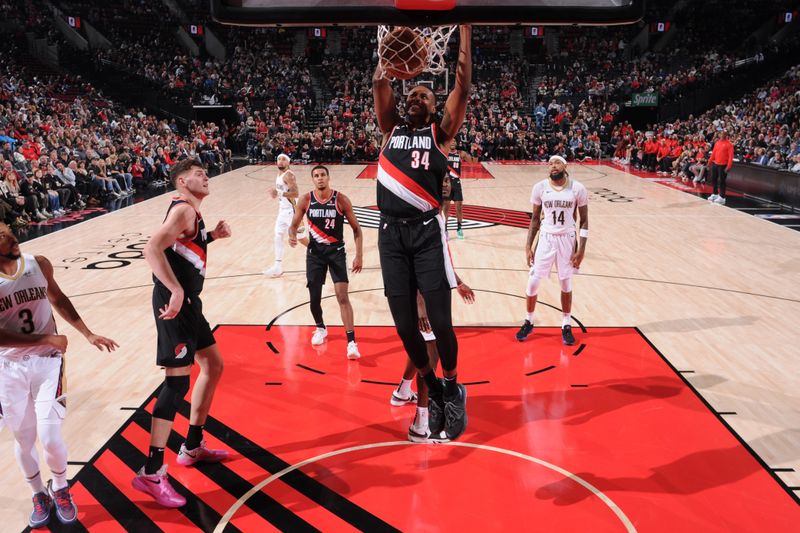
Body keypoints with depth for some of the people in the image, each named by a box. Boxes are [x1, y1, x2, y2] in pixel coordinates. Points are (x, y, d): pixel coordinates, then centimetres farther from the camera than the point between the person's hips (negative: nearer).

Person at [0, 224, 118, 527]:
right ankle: (39, 495, 36)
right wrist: (46, 338, -22)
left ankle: (60, 490, 24)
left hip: (47, 361, 1)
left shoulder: (39, 265, -4)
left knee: (49, 437, -5)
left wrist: (88, 334, 13)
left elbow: (57, 299, 13)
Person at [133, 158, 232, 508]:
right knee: (178, 381, -10)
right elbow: (152, 250, -28)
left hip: (188, 302, 11)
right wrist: (176, 291, -33)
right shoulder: (183, 209, -14)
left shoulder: (191, 213, 16)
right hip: (175, 302, -11)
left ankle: (192, 447, 29)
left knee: (213, 366, 18)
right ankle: (151, 473, -3)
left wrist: (213, 236, 14)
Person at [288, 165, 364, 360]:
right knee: (314, 297, 7)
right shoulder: (305, 200, -5)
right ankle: (320, 328, 37)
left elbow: (356, 228, -4)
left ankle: (351, 342, -9)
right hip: (315, 252, 2)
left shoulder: (341, 200, -11)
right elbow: (294, 224, 5)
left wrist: (359, 255, -10)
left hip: (336, 251, -2)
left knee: (342, 296, -12)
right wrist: (292, 236, -20)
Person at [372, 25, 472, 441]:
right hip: (391, 234, 3)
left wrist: (465, 30, 1)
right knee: (404, 326, 4)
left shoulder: (440, 134, 10)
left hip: (427, 231, -3)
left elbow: (462, 88, 0)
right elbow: (379, 84, 6)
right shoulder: (391, 130, 17)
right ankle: (434, 391, 26)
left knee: (440, 321, -6)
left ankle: (453, 390, 20)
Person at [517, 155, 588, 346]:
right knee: (533, 281, 1)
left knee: (566, 284, 8)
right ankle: (528, 322, 21)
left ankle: (566, 326, 23)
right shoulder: (540, 187, -4)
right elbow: (535, 218, 6)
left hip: (567, 239, -1)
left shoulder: (577, 188, -8)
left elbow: (584, 220, 0)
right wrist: (528, 246, 1)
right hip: (546, 238, 1)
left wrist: (581, 248, -7)